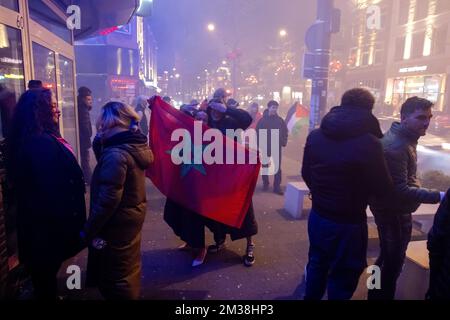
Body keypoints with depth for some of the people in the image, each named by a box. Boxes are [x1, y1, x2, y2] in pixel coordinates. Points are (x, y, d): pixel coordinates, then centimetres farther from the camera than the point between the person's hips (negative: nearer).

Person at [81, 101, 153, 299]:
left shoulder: (116, 154, -27)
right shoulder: (135, 145, 1)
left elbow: (107, 199, -26)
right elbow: (105, 163, 15)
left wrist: (88, 230, -16)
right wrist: (99, 142, 1)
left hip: (117, 223, -9)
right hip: (133, 215, 9)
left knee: (115, 277, 9)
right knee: (129, 267, 27)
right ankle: (132, 293, 46)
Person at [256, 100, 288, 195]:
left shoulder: (280, 120, 3)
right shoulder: (263, 120, -3)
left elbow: (285, 132, 10)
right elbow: (258, 132, -4)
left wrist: (284, 142, -2)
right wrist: (259, 143, -10)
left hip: (277, 147, 1)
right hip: (265, 147, -1)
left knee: (277, 167, 0)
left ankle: (277, 186, 4)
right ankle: (265, 183, 25)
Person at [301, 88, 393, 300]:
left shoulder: (315, 136, -5)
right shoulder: (369, 143, -22)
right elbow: (383, 188, -12)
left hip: (317, 216, 6)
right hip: (348, 223, -5)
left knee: (316, 264, 25)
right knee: (342, 278, 14)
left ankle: (311, 297, 44)